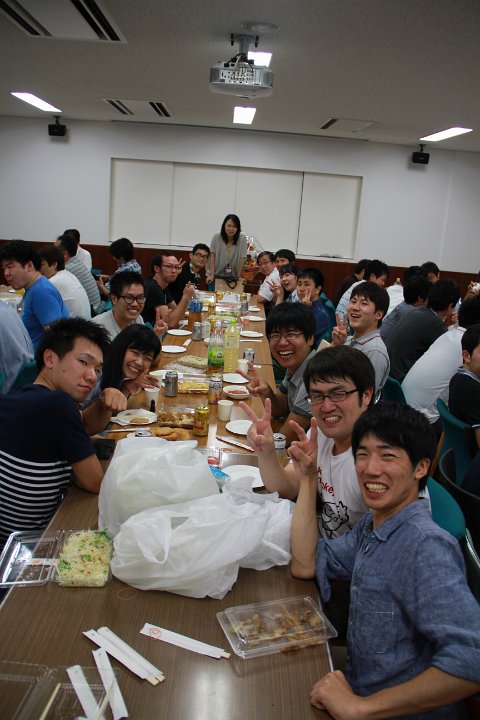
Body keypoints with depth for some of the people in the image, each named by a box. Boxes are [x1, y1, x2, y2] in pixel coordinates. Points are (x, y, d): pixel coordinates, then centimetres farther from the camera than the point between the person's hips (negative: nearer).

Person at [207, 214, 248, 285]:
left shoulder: (242, 238, -12)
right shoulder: (216, 237, -9)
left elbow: (242, 259, -10)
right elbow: (212, 256, -7)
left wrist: (238, 276, -9)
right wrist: (212, 275, -9)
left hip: (233, 277, 0)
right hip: (217, 275, 1)